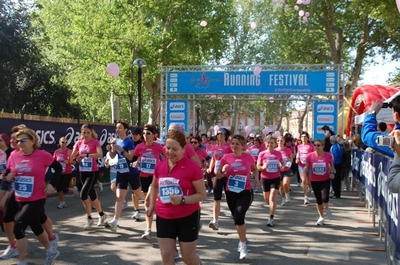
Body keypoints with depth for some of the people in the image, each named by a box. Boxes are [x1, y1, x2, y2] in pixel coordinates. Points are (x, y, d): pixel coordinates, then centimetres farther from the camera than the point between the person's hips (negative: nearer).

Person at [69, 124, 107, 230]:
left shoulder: (95, 142, -9)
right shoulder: (79, 143, 5)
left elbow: (100, 154, -27)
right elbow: (72, 158, 11)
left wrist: (87, 155, -35)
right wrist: (76, 159, -10)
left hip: (93, 172, -6)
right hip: (83, 173, 6)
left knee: (83, 194, -17)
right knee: (92, 195, 14)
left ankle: (89, 219, -3)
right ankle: (102, 215, 32)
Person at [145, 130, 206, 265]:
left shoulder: (192, 167, -15)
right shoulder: (159, 166, 0)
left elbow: (202, 195, -11)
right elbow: (154, 186, 21)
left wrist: (182, 200, -24)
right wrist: (152, 205, 13)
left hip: (188, 217, -4)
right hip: (164, 218, 4)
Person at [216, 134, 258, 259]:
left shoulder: (249, 157, -6)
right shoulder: (226, 157, -6)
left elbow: (254, 169, 16)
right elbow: (218, 176, -2)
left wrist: (256, 178, -1)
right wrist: (223, 170, -22)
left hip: (245, 192, -3)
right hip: (230, 193, 3)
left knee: (238, 217, -22)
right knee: (236, 218, 17)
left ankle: (243, 244, 0)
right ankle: (243, 239, 44)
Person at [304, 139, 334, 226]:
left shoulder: (328, 155, -11)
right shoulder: (310, 156, -11)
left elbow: (331, 165, 9)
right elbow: (307, 166, 2)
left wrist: (332, 173, -6)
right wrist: (305, 170, -20)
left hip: (325, 180, -1)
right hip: (314, 180, 1)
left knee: (324, 197, -17)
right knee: (318, 199, 10)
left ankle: (327, 209, 19)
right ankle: (321, 217, 30)